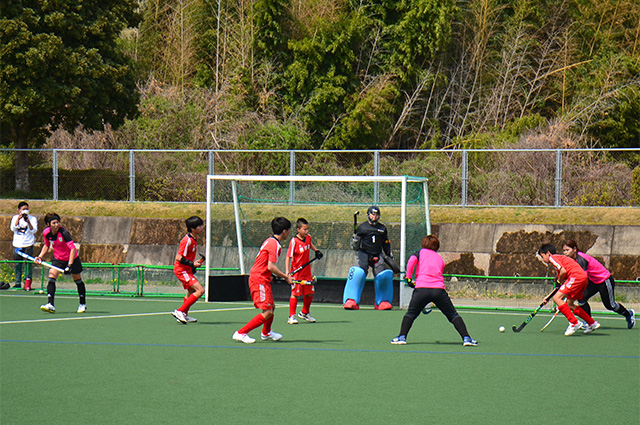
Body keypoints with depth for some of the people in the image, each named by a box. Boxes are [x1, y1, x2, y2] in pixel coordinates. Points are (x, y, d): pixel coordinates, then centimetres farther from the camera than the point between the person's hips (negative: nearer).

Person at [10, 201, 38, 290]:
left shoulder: (33, 219, 3)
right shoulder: (15, 218, 9)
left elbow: (34, 230, -7)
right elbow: (13, 228, -4)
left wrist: (28, 222, -22)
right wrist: (18, 219, -15)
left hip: (28, 244, -2)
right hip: (17, 245, 2)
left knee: (28, 263, -8)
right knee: (18, 264, 4)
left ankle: (27, 283, -5)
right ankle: (18, 283, 11)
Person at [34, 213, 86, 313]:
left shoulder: (64, 233, -28)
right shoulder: (46, 233, -12)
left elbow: (73, 249, -31)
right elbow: (46, 245, 11)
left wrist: (69, 265, -38)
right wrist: (40, 256, -1)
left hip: (72, 258, -4)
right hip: (58, 258, 4)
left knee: (77, 280, 9)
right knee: (51, 277, -17)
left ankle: (83, 304, 29)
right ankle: (50, 305, -23)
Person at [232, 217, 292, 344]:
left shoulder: (270, 241, 15)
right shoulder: (275, 244, -15)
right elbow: (271, 266, -23)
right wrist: (285, 277, -13)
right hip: (260, 280, -10)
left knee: (271, 307, 23)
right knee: (267, 312, -12)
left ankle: (266, 333, 44)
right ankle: (241, 333, -13)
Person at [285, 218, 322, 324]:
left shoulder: (308, 237, 2)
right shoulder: (294, 241, -17)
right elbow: (288, 257, -19)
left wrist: (316, 250, 11)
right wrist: (287, 272, -28)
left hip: (307, 271, 6)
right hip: (296, 271, -6)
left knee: (310, 293, 10)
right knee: (295, 293, -6)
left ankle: (305, 313, 30)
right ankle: (292, 316, 1)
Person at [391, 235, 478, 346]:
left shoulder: (421, 252, 16)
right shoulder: (440, 258, 26)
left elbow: (411, 261, -2)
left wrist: (409, 278, 5)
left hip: (422, 288, -2)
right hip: (439, 289, 2)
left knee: (410, 314, 18)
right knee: (453, 315, 9)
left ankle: (402, 337, 8)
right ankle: (466, 338, -3)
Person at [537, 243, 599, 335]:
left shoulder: (553, 258, 3)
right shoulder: (560, 258, 31)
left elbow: (563, 271, -14)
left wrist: (560, 280, 6)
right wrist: (548, 297, 32)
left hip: (576, 276, -10)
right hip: (583, 277, 10)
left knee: (557, 298, -11)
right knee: (569, 304, 20)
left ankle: (574, 323, -15)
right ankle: (592, 323, 24)